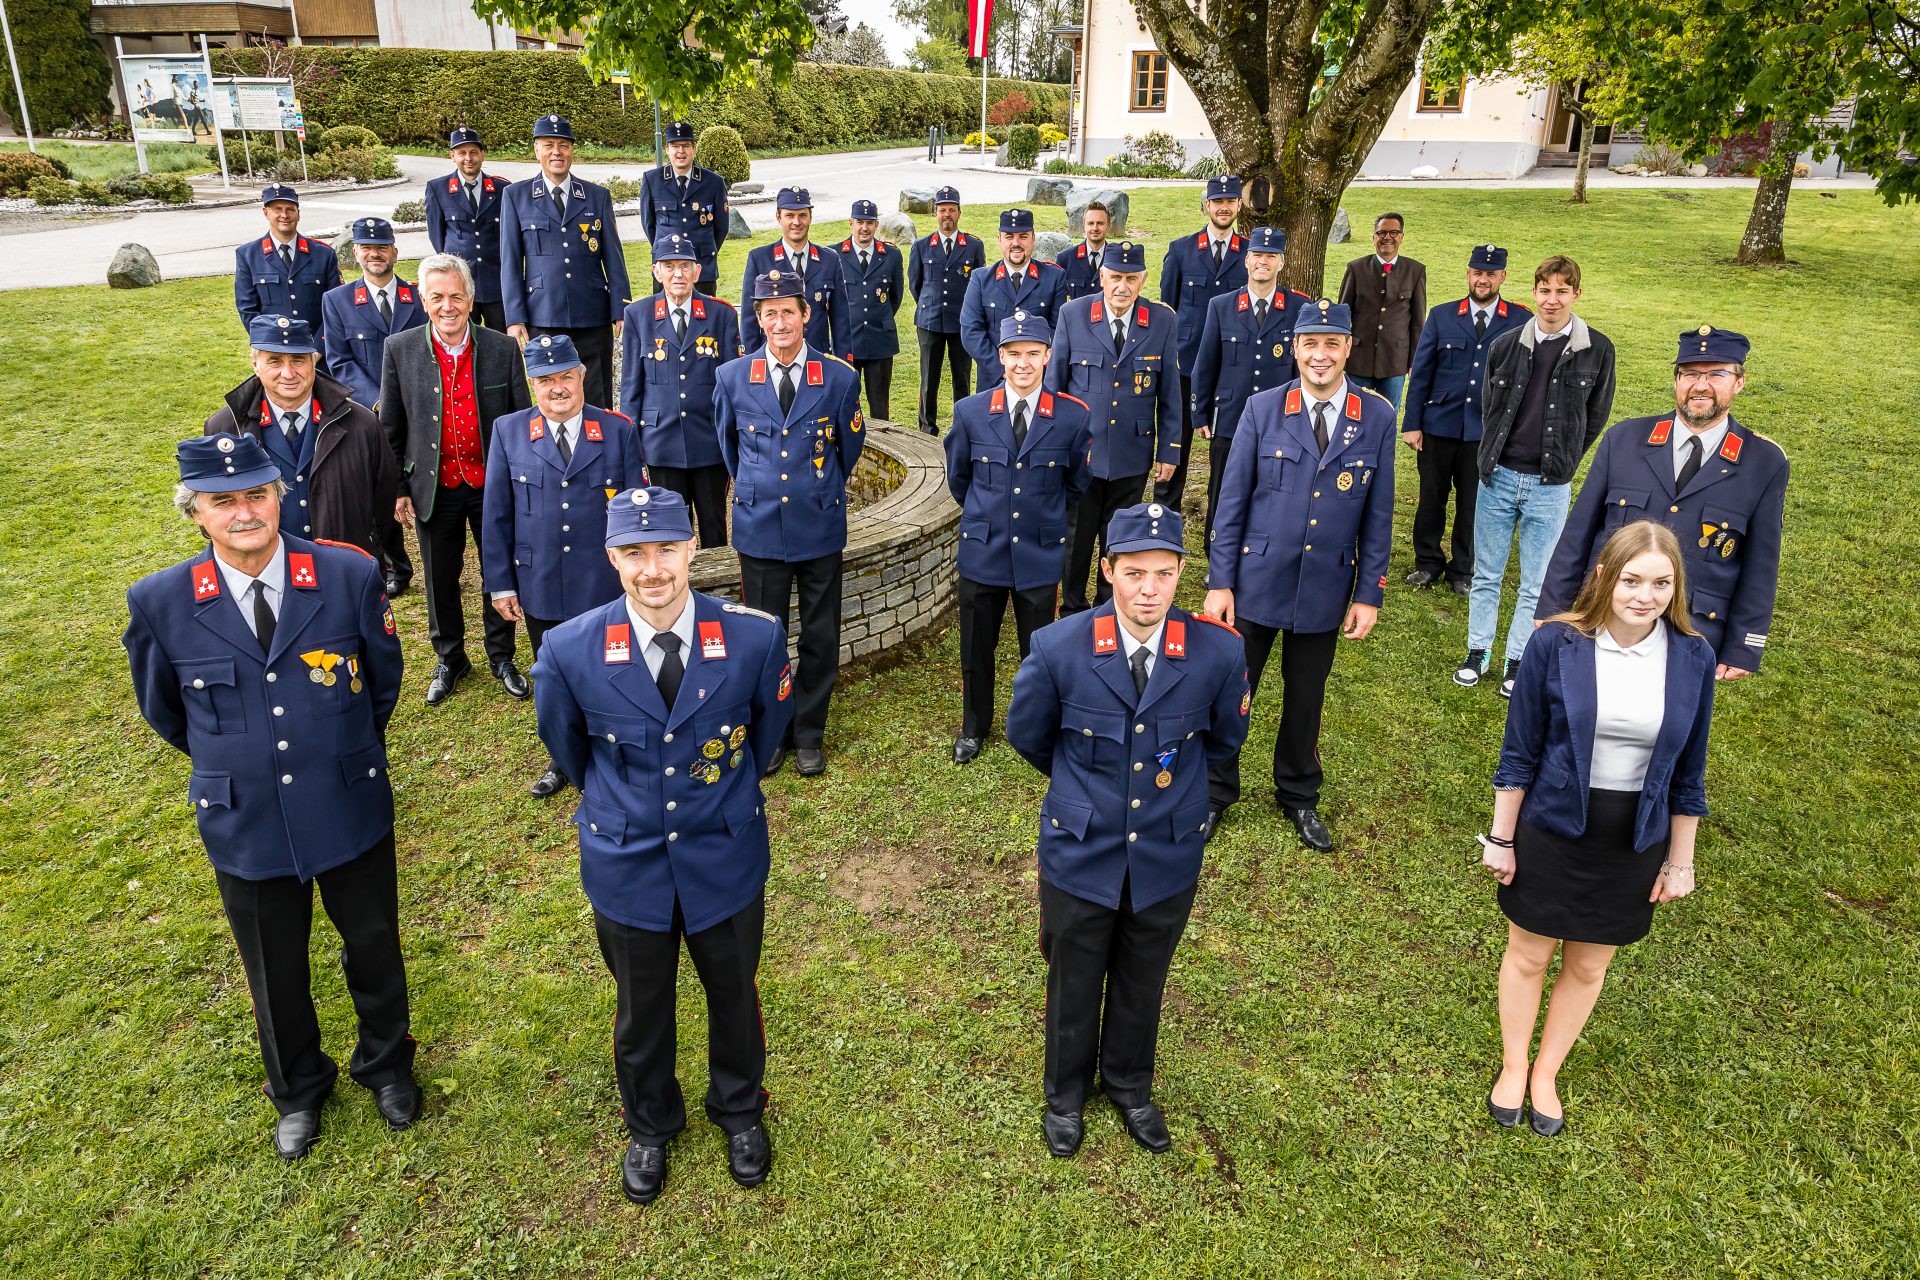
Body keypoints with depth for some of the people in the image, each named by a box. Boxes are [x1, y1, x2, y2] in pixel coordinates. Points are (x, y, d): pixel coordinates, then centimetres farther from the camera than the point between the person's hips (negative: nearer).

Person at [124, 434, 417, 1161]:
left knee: (373, 945, 18)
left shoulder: (350, 576, -15)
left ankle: (385, 1064, 46)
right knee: (274, 969, 20)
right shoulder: (160, 603, -13)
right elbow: (163, 708, 7)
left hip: (350, 809, 0)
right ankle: (297, 1090, 47)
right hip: (244, 824, 1)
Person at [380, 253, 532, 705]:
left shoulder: (503, 349, -6)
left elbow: (522, 422, 1)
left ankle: (502, 657, 30)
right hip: (434, 487, 0)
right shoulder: (401, 350, -5)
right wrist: (397, 490, 0)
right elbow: (391, 429, 2)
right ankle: (449, 660, 32)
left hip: (493, 485, 0)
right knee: (440, 579, 13)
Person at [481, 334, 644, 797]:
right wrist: (499, 584, 1)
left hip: (606, 588, -1)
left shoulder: (618, 431, -3)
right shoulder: (508, 432, -1)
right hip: (540, 589, 2)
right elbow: (495, 514, 2)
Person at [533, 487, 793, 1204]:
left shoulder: (756, 638, -20)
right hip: (626, 864, 0)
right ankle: (649, 1126, 49)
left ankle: (740, 1110, 50)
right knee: (641, 1006, 20)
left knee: (733, 993, 21)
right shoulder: (570, 650, -19)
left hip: (726, 857, 0)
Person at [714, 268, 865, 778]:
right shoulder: (732, 377, -2)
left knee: (820, 638, 7)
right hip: (759, 527, 1)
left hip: (820, 528, 0)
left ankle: (809, 734, 24)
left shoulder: (840, 377, -5)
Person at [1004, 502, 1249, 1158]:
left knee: (1142, 983, 23)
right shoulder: (1058, 648, -21)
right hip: (1080, 852, -1)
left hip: (1168, 856, 1)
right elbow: (1026, 734, 0)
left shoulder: (1220, 652, -18)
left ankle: (1130, 1085, 50)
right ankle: (1066, 1092, 47)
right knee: (1073, 983, 20)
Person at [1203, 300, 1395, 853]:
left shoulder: (1377, 417, -3)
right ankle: (1215, 792, 29)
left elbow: (1378, 513, 1)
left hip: (1325, 590, 1)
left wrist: (1369, 593, -1)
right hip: (1256, 582, -1)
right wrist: (1219, 582, -7)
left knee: (1305, 699, 16)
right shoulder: (1263, 409, -6)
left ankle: (1299, 797, 37)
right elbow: (1232, 500, -4)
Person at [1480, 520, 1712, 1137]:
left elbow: (1688, 771, 1)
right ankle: (1513, 1067, 37)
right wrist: (1501, 837, -4)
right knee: (1528, 955, 14)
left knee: (1588, 967, 17)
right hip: (1552, 831, -2)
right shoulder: (1555, 644, -16)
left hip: (1634, 844, 2)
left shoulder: (1692, 658, -9)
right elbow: (1520, 751, -7)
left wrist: (1680, 861, 5)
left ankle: (1546, 1074, 39)